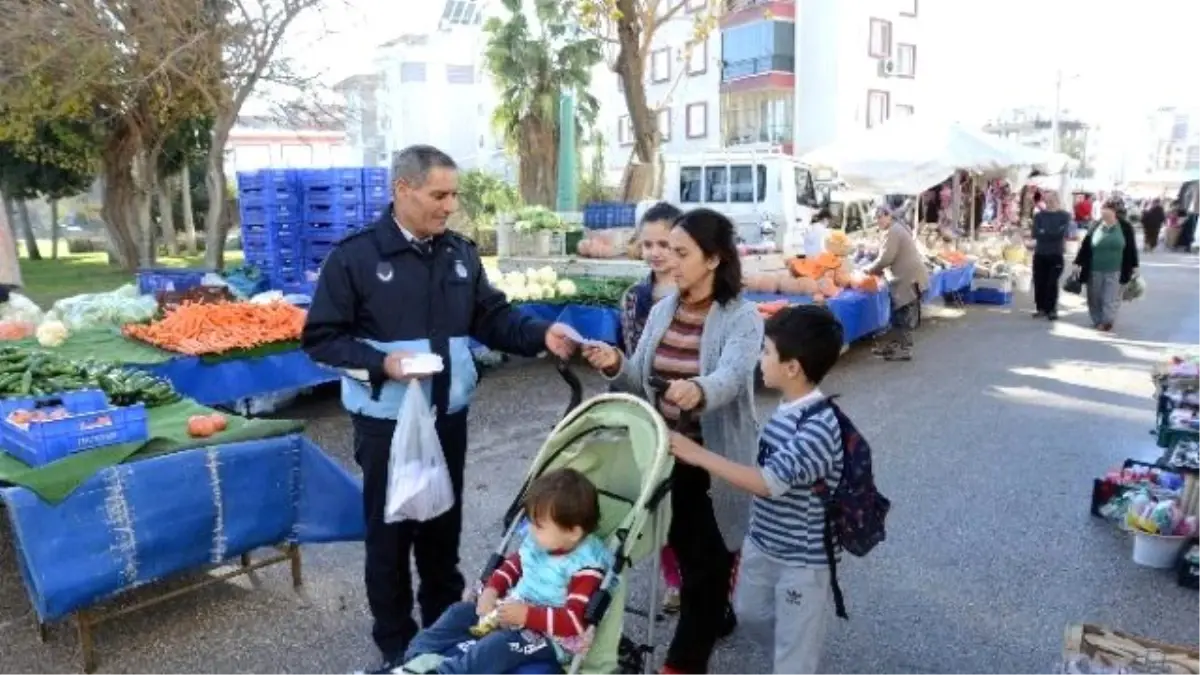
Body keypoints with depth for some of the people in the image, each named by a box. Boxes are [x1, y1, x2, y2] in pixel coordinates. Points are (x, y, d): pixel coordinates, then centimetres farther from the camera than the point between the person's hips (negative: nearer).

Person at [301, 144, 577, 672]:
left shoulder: (461, 253, 3)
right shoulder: (354, 256, -11)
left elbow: (493, 318, 5)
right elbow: (320, 338, -9)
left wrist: (541, 333, -12)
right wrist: (381, 362, -23)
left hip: (449, 417, 5)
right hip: (386, 422, -4)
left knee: (444, 528, 18)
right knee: (390, 533, 10)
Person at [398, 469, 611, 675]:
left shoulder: (586, 568, -23)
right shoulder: (537, 541, 0)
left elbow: (574, 621, -28)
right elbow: (513, 564, 16)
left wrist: (527, 615, -31)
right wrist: (491, 590, -2)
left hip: (548, 636, -9)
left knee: (499, 643, -33)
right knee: (460, 611, 4)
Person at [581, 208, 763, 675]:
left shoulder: (742, 317, -14)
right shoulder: (661, 311, 3)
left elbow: (730, 378, -32)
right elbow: (642, 386, 3)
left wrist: (698, 390, -54)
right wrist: (616, 367, -19)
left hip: (715, 457, -6)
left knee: (707, 560, 6)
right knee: (685, 550, 20)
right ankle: (715, 618, 46)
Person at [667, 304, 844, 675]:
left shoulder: (820, 425, -28)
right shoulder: (785, 409, -1)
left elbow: (770, 482, -34)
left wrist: (699, 455, -33)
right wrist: (753, 537, 17)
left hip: (803, 559, -8)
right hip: (763, 544, 9)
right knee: (749, 612, 28)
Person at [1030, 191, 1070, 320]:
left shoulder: (1064, 216, 1)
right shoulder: (1039, 216, 9)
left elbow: (1061, 233, -14)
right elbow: (1035, 233, -6)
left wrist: (1044, 233, -13)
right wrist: (1053, 235, -18)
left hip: (1056, 254, -3)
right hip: (1040, 253, 3)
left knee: (1052, 283, -3)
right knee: (1039, 282, 4)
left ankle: (1052, 309, 6)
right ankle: (1041, 308, 15)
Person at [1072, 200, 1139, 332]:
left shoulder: (1125, 227, -3)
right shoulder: (1095, 227, 0)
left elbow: (1131, 247, 3)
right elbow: (1085, 246, 2)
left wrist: (1134, 266, 5)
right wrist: (1078, 263, 0)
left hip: (1114, 271, -2)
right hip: (1095, 270, 2)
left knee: (1111, 298, -1)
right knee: (1095, 297, 8)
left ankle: (1107, 321, 7)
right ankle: (1097, 320, 22)